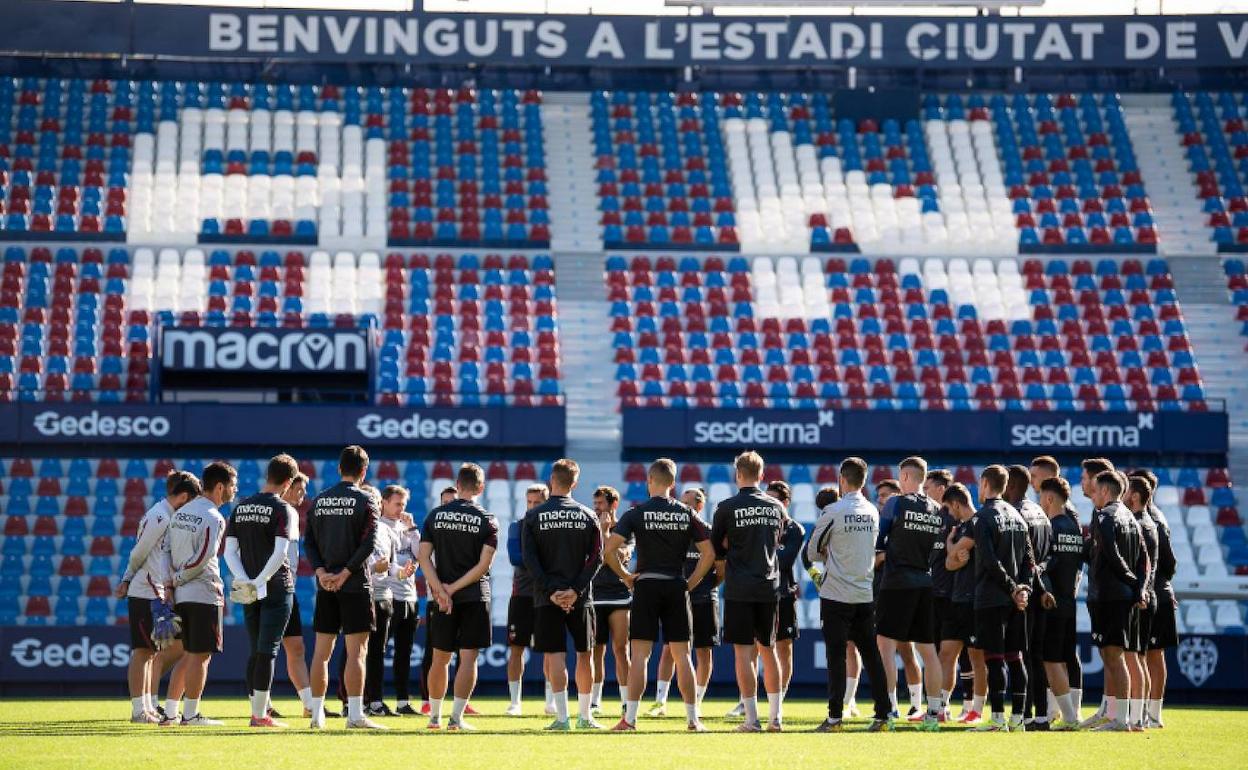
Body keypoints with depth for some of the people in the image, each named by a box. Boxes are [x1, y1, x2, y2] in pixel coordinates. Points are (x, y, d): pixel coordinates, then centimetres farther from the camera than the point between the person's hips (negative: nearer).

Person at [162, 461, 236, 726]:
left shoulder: (181, 512, 12)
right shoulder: (213, 518, -13)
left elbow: (164, 548, 10)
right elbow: (203, 559, -18)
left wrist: (169, 582, 4)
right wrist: (177, 580, -5)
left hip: (181, 595, 8)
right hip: (204, 594, -8)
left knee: (190, 653, 14)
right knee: (200, 655, -3)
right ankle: (190, 714, -3)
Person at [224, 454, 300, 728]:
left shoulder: (240, 508, 10)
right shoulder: (283, 510, -9)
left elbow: (229, 550, 3)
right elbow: (280, 552, -19)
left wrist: (244, 580, -7)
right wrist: (260, 582, -17)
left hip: (248, 590, 5)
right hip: (277, 588, -5)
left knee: (256, 651, 12)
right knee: (267, 651, -5)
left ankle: (258, 711, 14)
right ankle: (260, 714, -7)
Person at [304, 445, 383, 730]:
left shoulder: (319, 501, 10)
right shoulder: (366, 501, -5)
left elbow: (308, 542, 4)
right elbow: (368, 543, -15)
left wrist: (321, 573, -4)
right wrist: (345, 573, -13)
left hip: (326, 585, 4)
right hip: (356, 585, -4)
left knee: (321, 651, 8)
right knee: (356, 651, -4)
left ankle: (317, 714, 9)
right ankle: (355, 715, -9)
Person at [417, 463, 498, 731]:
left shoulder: (435, 515, 3)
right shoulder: (487, 520, -3)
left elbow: (424, 556, -4)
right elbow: (483, 565, -12)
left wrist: (441, 590, -9)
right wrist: (453, 588, -10)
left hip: (441, 598, 2)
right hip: (475, 598, -2)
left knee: (440, 658, 12)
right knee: (468, 657, -1)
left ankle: (435, 716, 20)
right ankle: (457, 717, -8)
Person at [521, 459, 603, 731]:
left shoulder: (534, 516, 0)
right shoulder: (587, 515, 4)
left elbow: (529, 560, -7)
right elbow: (596, 557, -3)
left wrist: (550, 591, -9)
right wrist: (576, 590, -8)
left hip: (546, 597, -1)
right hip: (581, 596, 1)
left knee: (555, 657, -2)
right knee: (584, 655, 12)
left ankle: (562, 716, -12)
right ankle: (584, 715, 17)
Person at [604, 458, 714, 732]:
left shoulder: (637, 513, -4)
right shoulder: (687, 514, 4)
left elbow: (609, 549, -12)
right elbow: (709, 553, 1)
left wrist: (625, 576, 0)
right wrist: (691, 583, 7)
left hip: (646, 585, -2)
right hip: (677, 587, 2)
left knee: (639, 654, -2)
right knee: (682, 655, 7)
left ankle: (630, 717, -7)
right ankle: (693, 718, 7)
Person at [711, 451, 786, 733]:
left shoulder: (727, 508, -6)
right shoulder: (776, 508, 7)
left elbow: (716, 549, 4)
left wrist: (722, 572, 22)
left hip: (739, 589, -4)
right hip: (770, 587, 4)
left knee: (743, 652, -2)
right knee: (768, 650, 13)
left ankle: (752, 719, -5)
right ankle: (776, 717, 13)